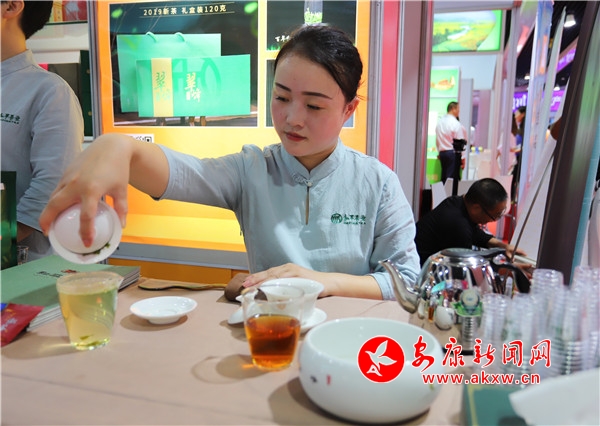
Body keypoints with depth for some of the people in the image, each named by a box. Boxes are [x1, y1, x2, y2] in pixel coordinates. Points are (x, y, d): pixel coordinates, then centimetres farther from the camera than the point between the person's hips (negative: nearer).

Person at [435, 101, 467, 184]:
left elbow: (437, 140, 15)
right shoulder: (456, 123, -12)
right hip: (452, 152, -7)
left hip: (442, 152, 7)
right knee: (451, 177, -6)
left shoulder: (439, 122, 9)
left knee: (444, 176, 12)